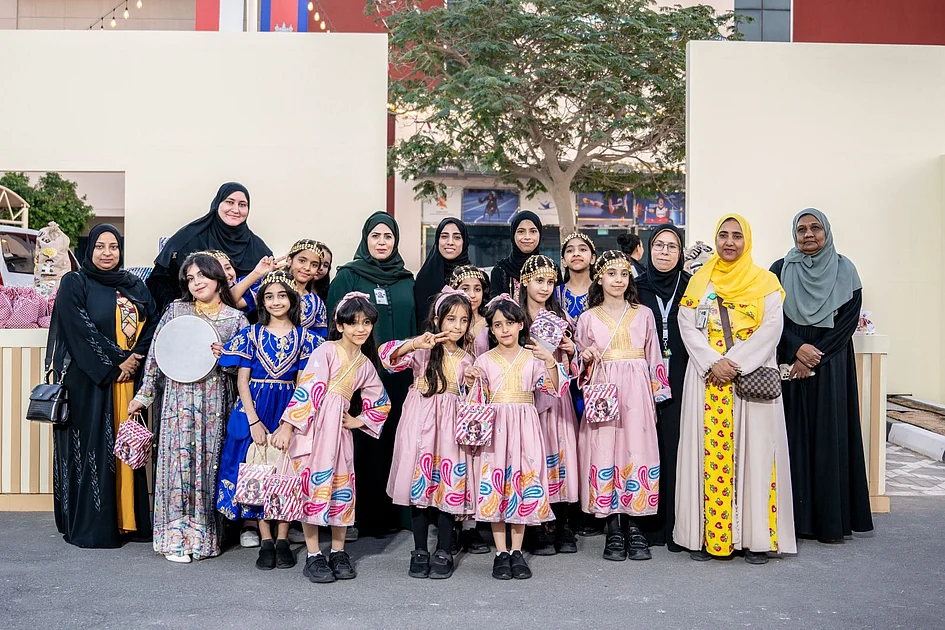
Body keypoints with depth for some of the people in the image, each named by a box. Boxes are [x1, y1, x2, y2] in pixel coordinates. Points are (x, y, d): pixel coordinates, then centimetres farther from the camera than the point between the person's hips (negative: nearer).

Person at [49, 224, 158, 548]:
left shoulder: (135, 285, 13)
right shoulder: (74, 284, -1)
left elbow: (153, 322, 6)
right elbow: (81, 330, -11)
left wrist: (137, 357, -10)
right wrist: (117, 361, -14)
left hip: (130, 380, 5)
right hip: (90, 382, -5)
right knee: (92, 448, -2)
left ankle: (128, 519, 15)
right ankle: (89, 526, 6)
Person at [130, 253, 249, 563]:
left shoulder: (236, 318, 7)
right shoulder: (176, 310, 7)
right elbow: (156, 354, 8)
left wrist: (224, 355, -10)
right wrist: (144, 395, 7)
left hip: (214, 399, 1)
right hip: (179, 395, 0)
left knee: (208, 461, 2)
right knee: (179, 458, -3)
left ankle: (203, 534, 12)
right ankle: (176, 537, 4)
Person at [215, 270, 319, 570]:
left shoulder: (304, 337, 3)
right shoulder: (251, 334, 3)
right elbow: (242, 379, -1)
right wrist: (253, 420, -10)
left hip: (289, 408, 0)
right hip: (254, 408, 0)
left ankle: (282, 539, 10)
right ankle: (265, 541, 8)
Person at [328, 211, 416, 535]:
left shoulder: (406, 280, 14)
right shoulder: (347, 277, 3)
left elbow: (414, 327, 16)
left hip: (400, 374, 3)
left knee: (397, 436, 4)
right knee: (364, 440, -2)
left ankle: (396, 513, 15)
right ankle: (365, 515, 8)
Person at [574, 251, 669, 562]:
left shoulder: (644, 314, 11)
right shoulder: (588, 318, 8)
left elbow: (653, 358, 12)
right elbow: (580, 364, 13)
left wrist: (655, 398, 8)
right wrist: (586, 359, -10)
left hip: (637, 392, 1)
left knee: (637, 451, -4)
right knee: (603, 451, -5)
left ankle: (633, 526, 8)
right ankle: (613, 529, 5)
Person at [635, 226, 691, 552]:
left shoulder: (691, 286, 8)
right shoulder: (637, 287, 9)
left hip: (681, 380, 0)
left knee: (677, 446, -3)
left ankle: (676, 527, 5)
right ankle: (649, 525, 9)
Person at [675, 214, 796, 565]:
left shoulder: (765, 282, 7)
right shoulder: (699, 281, 12)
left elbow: (771, 328, -4)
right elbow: (687, 327, 4)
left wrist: (735, 363, -15)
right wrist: (712, 362, -12)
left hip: (752, 376, -1)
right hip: (707, 378, 2)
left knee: (753, 450, -3)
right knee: (709, 450, 0)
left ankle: (756, 536, 5)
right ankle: (706, 535, 7)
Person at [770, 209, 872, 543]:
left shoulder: (844, 270, 5)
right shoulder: (781, 270, 5)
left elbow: (849, 320, -2)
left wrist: (815, 357, -12)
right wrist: (798, 348, -15)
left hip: (832, 365, 0)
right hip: (790, 363, 0)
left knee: (829, 435, 0)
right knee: (793, 434, -1)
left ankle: (831, 518, 6)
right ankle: (794, 516, 5)